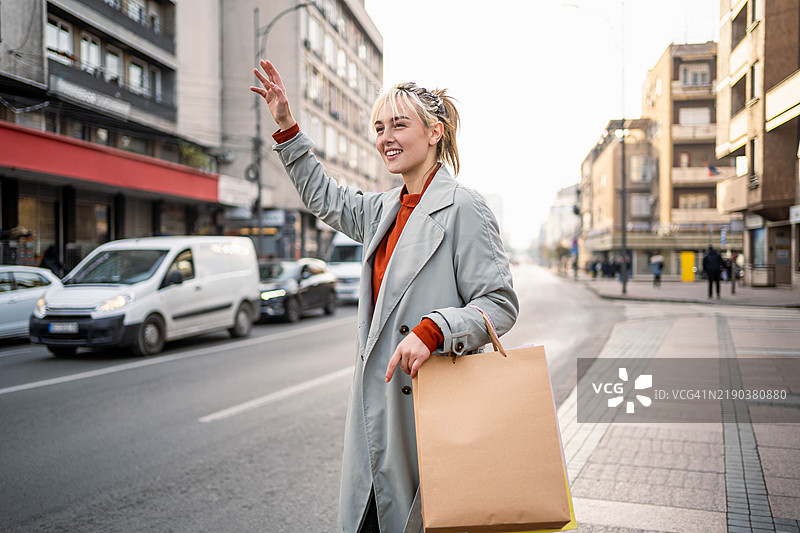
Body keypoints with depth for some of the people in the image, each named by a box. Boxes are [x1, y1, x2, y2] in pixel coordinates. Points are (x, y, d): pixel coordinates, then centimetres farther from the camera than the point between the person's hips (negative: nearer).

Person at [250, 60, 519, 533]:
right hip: (378, 402, 8)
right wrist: (287, 127, 26)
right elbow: (328, 199, 30)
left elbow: (501, 304, -13)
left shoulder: (463, 209, -11)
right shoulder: (385, 209, 13)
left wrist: (432, 330, -28)